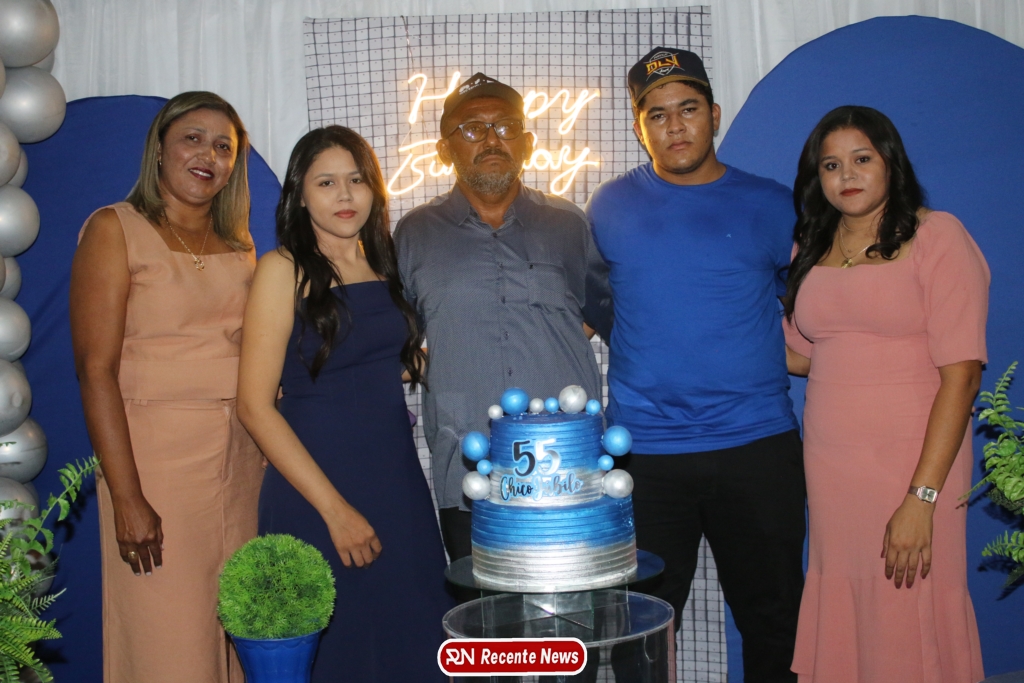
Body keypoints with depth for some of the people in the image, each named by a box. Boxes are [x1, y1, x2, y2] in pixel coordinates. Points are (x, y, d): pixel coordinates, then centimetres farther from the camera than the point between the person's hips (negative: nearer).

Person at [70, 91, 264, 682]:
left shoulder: (239, 246, 14)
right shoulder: (115, 230, -3)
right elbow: (96, 369, -10)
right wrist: (127, 499, -17)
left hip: (244, 455, 5)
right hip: (158, 454, -5)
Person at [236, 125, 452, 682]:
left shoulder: (384, 265, 10)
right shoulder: (284, 269, -6)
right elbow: (255, 406, -11)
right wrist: (334, 507, -15)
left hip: (399, 483, 5)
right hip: (313, 492, -5)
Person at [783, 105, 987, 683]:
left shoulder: (936, 236, -5)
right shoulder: (812, 250, 13)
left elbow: (961, 374, -11)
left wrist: (922, 497, -18)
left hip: (911, 463, -5)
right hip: (827, 463, 5)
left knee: (906, 625, 0)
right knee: (839, 626, 6)